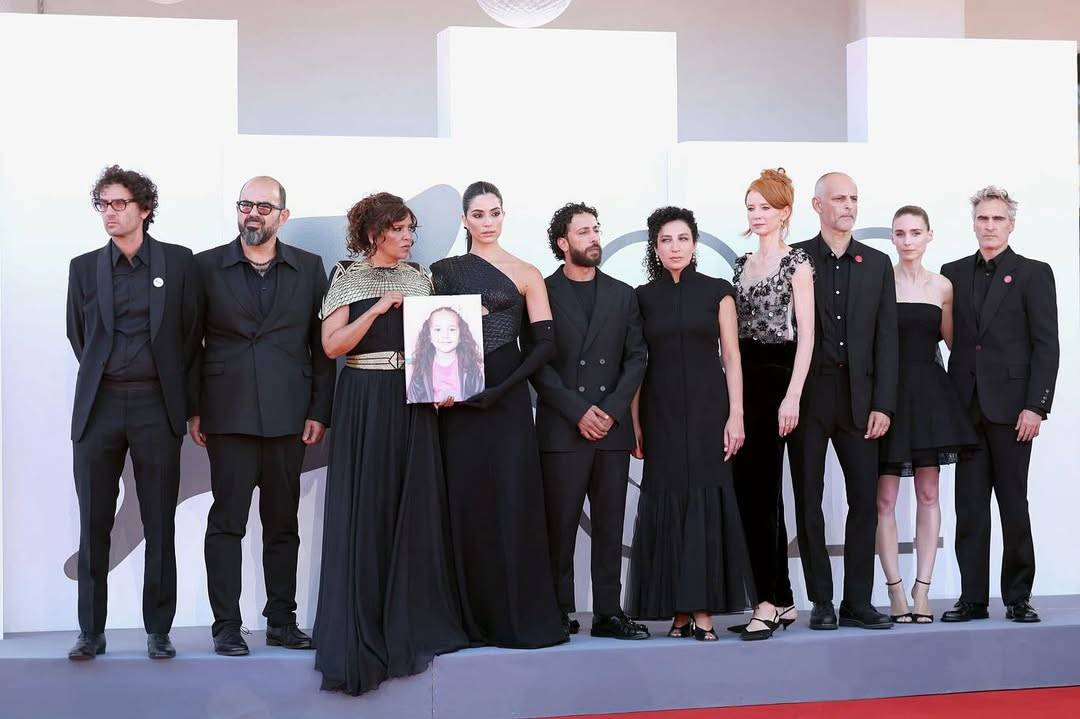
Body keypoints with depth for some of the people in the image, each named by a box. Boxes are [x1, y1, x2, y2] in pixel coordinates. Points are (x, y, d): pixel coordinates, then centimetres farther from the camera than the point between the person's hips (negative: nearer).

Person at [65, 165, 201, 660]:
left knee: (159, 526, 3)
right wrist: (102, 376, 11)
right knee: (93, 526, 3)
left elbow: (191, 333, 7)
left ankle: (158, 630, 11)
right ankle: (91, 631, 11)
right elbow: (78, 336, 16)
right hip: (98, 406, 2)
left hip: (156, 407, -1)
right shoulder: (85, 267, 8)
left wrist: (176, 392, 8)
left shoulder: (178, 262, 3)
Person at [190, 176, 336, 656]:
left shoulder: (309, 269, 8)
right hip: (228, 413, -1)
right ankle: (226, 625, 4)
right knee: (226, 521, -1)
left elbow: (322, 345, 7)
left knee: (283, 522, 8)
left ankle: (282, 621, 15)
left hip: (287, 414, 2)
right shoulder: (207, 266, 5)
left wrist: (319, 412, 1)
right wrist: (192, 409, -2)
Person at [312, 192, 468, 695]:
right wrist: (378, 308, -17)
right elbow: (331, 345, -9)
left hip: (413, 404, 4)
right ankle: (360, 630, 4)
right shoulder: (348, 278, 0)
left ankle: (410, 622, 11)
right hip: (365, 404, -4)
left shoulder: (419, 277, 11)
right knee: (365, 512, -3)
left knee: (414, 510, 3)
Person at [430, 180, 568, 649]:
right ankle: (476, 617, 8)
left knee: (513, 503, -4)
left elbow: (544, 345, -1)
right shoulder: (443, 272, 11)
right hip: (456, 403, 2)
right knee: (466, 504, 1)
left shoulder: (525, 275, 5)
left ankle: (522, 617, 3)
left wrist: (498, 390, -10)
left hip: (506, 400, -2)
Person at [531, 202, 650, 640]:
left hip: (612, 428, 3)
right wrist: (578, 411, -10)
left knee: (609, 526, 4)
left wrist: (612, 409, -5)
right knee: (559, 526, -2)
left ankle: (609, 613, 7)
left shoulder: (622, 295, 15)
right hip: (561, 431, -3)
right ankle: (559, 614, 3)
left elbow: (636, 358, 9)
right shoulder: (543, 293, 3)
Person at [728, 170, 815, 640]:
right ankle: (782, 601, 12)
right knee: (751, 488, 5)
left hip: (775, 377, -7)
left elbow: (806, 333, -9)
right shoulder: (742, 263, 16)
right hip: (743, 381, 7)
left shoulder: (796, 262, -3)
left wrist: (793, 395, -17)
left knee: (761, 488, -9)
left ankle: (768, 601, -4)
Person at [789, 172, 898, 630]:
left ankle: (857, 602, 8)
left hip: (858, 396, 2)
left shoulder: (877, 264, 10)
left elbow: (886, 339, 6)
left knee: (865, 499, 1)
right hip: (806, 396, -2)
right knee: (808, 501, 2)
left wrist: (882, 405, -2)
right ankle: (821, 602, 10)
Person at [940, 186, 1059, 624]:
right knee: (969, 505, 4)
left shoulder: (1033, 274, 2)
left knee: (1014, 504, 2)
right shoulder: (953, 273, 12)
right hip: (966, 404, 3)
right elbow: (951, 339, 10)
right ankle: (972, 597, 9)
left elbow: (1046, 345, -3)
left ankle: (1018, 597, 10)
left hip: (1010, 405, -3)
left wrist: (1035, 406, -12)